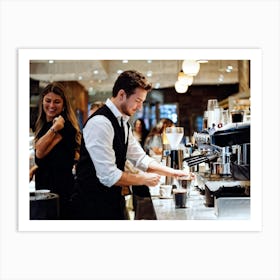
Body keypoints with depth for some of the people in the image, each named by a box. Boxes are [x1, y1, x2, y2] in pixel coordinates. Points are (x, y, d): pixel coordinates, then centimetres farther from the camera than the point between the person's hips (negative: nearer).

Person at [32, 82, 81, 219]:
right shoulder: (42, 124, 14)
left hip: (59, 185, -8)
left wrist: (54, 129, -20)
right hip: (43, 182, 8)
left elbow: (40, 152, -18)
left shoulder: (65, 126, -13)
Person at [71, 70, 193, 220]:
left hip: (113, 201, 9)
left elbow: (140, 159, 15)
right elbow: (108, 176, -26)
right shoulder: (100, 123, -22)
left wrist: (174, 172, 6)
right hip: (92, 207, -9)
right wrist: (144, 179, -13)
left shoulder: (123, 123, 9)